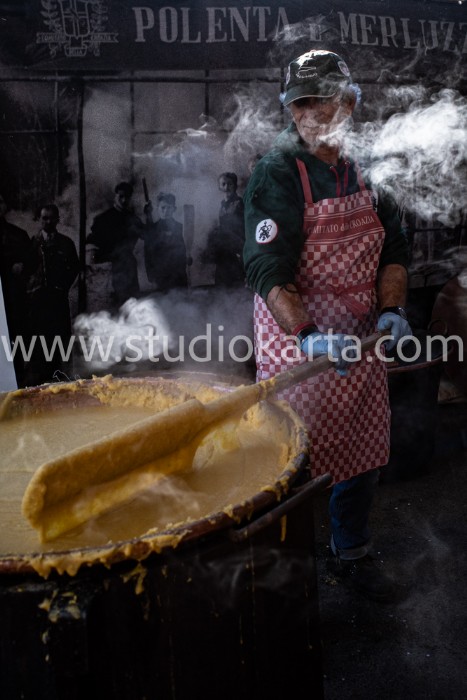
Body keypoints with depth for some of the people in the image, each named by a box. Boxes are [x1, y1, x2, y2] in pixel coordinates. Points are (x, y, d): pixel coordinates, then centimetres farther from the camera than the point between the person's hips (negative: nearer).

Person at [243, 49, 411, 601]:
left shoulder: (362, 174, 9)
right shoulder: (278, 174, -11)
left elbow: (392, 248, 12)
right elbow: (267, 270, -21)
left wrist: (392, 311, -6)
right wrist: (308, 337, -34)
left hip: (362, 343, 7)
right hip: (298, 344, -6)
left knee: (363, 451, 17)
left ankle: (352, 554, 39)